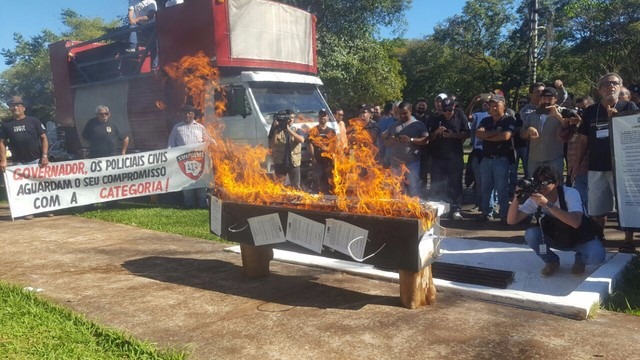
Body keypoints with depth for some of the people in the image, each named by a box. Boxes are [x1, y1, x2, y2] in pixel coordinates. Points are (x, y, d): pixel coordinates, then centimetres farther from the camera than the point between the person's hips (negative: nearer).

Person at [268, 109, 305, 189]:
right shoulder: (277, 130, 3)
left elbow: (301, 140, -13)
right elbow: (272, 144, -10)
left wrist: (289, 130, -20)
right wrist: (275, 128, -15)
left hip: (294, 163, 1)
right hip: (280, 163, -1)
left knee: (296, 187, 6)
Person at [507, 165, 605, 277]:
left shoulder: (570, 193, -27)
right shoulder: (534, 199, -16)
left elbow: (576, 222, -45)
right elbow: (511, 221, -21)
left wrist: (548, 205, -53)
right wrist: (516, 198, -36)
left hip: (581, 239, -3)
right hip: (555, 238, 3)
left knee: (596, 256, -33)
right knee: (531, 234, -26)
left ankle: (580, 259, 4)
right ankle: (552, 261, 2)